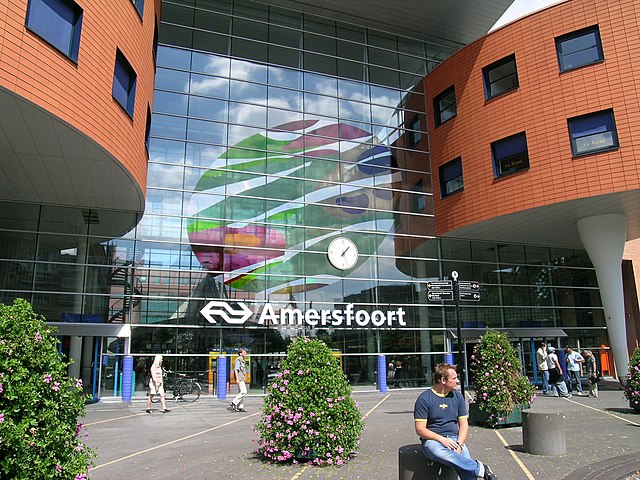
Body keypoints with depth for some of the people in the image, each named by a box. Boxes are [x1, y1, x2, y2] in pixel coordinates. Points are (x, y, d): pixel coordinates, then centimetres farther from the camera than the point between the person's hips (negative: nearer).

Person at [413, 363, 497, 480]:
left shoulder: (457, 396, 11)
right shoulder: (424, 399, -3)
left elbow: (464, 425, 9)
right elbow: (420, 429, -6)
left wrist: (459, 444, -9)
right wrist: (441, 439, -19)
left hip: (454, 439, 4)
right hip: (432, 440, -4)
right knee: (442, 453, -37)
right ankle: (480, 469, -28)